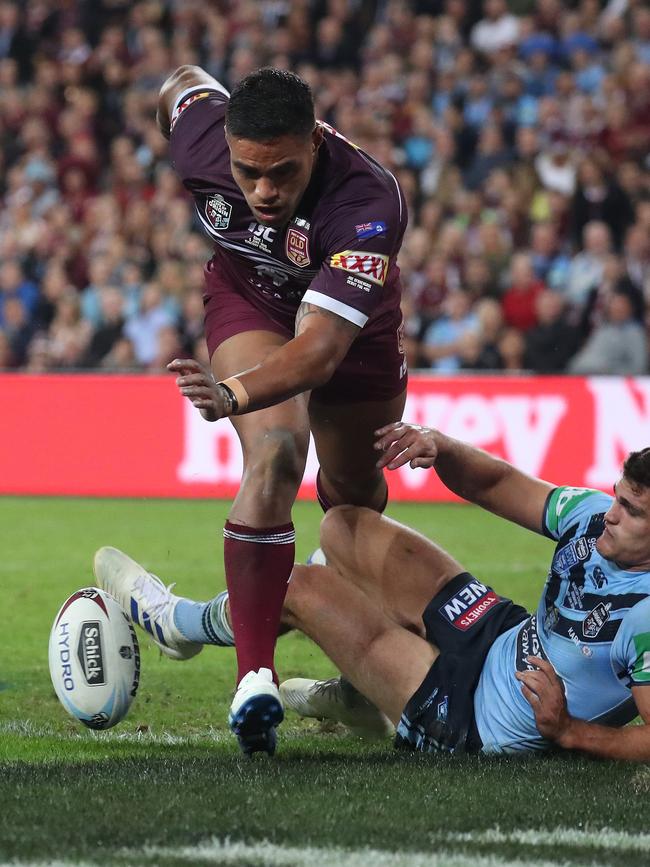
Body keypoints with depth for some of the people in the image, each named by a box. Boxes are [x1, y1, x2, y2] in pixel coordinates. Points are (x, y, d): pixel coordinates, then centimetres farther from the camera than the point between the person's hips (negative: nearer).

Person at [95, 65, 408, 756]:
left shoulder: (370, 203, -45)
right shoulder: (203, 135, -33)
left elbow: (320, 349, -55)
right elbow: (183, 79, -5)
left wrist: (233, 394, -72)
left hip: (352, 319, 0)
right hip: (250, 301, 0)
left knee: (355, 491, 16)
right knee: (274, 452, -27)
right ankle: (255, 679, -30)